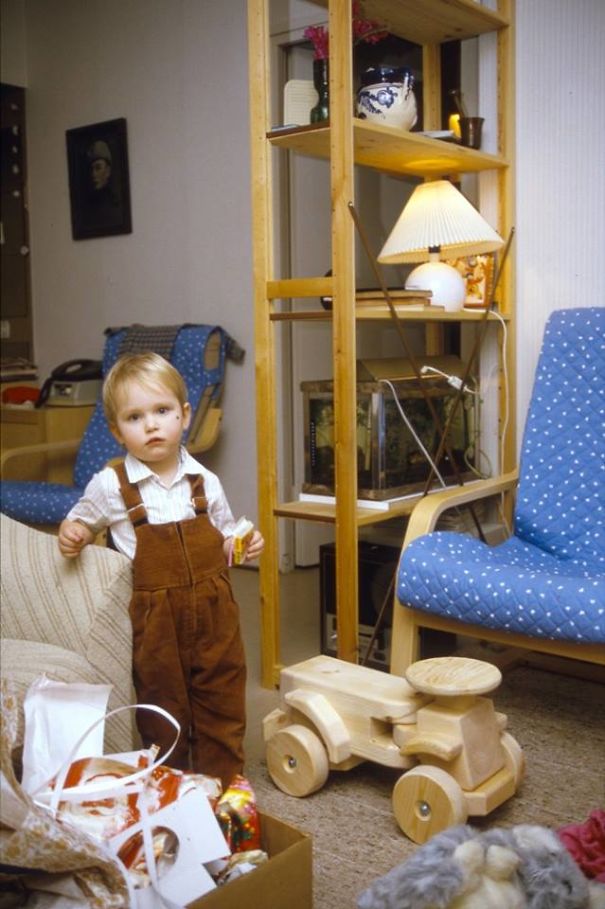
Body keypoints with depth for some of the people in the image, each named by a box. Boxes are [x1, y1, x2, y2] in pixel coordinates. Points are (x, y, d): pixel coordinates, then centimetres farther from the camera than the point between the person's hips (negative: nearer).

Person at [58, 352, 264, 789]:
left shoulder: (205, 482, -1)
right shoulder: (111, 485, -7)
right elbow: (83, 518, 11)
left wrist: (244, 545, -8)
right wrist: (72, 532, -11)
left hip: (214, 611, 2)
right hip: (156, 617, -2)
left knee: (221, 705, 14)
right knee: (162, 709, 14)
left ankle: (224, 783, 33)